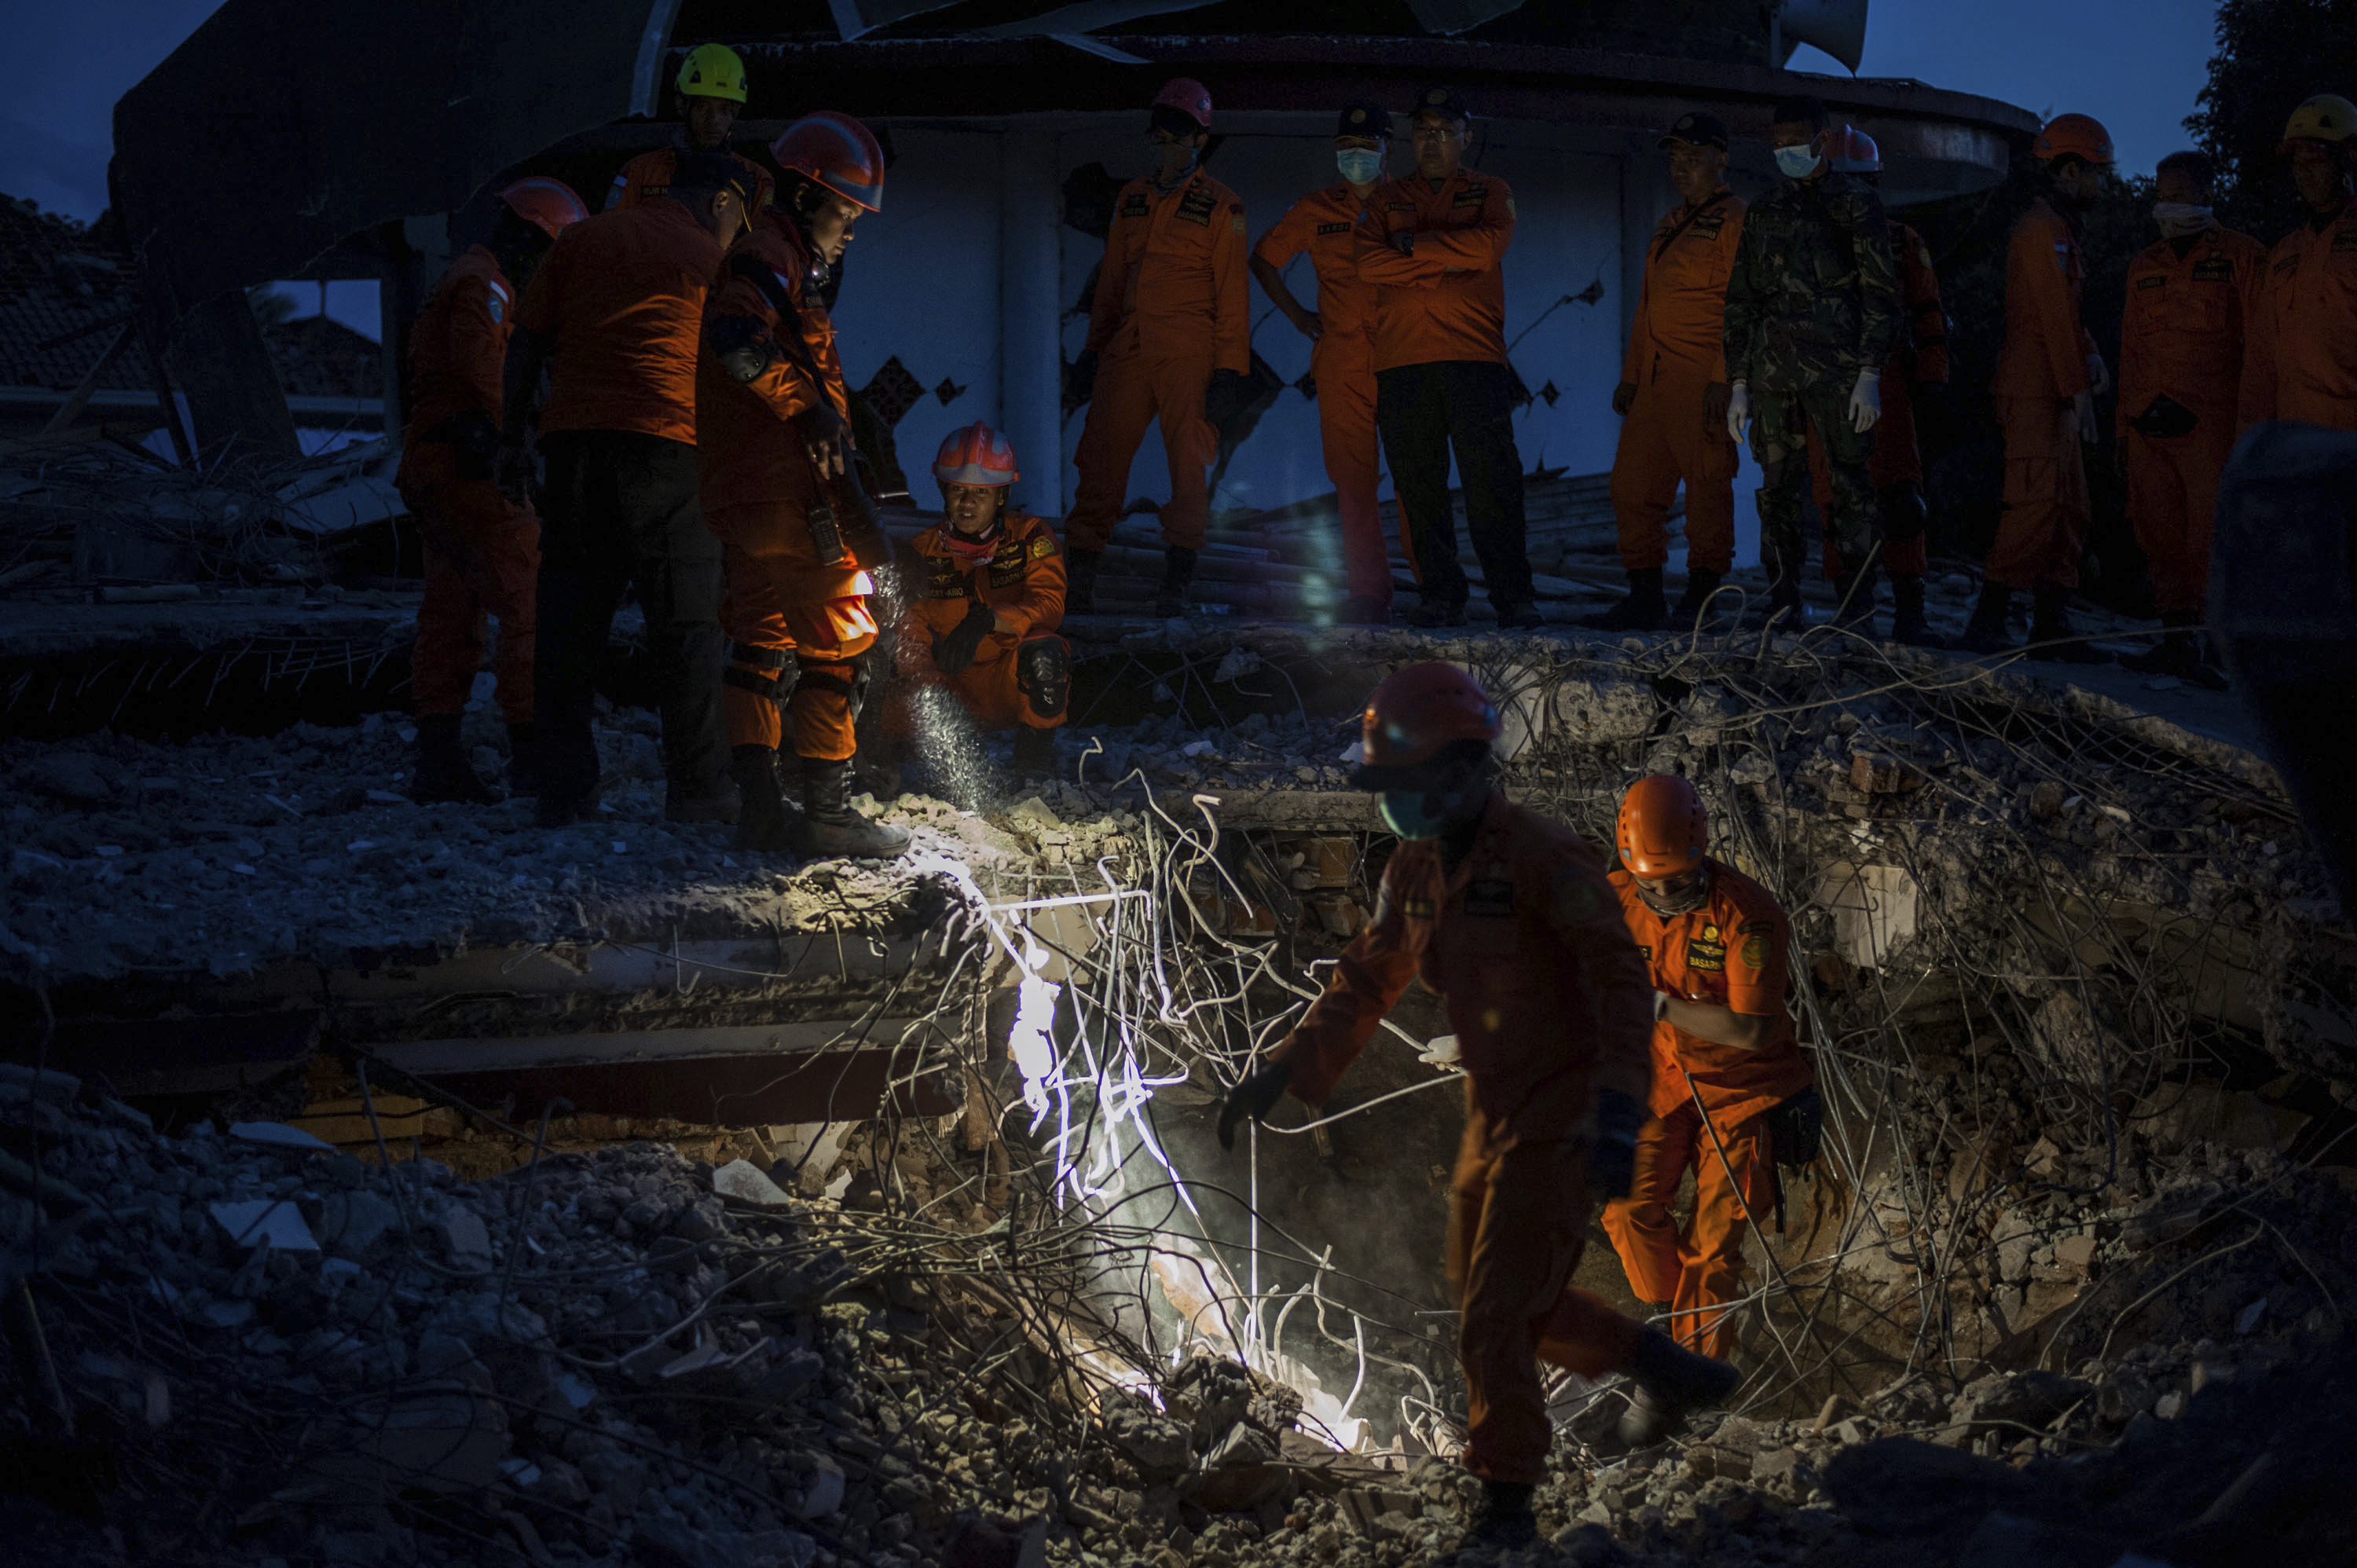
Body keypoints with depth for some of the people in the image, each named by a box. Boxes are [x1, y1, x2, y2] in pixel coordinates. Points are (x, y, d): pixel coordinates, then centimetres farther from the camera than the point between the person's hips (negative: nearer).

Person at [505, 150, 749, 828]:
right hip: (665, 442, -3)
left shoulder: (582, 238, 16)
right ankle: (697, 790, 2)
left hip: (573, 439, 4)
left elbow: (527, 344, 12)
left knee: (568, 620, 7)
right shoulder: (710, 259, 7)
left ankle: (563, 790, 6)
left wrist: (514, 437, 16)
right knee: (685, 625, 2)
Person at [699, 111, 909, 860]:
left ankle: (760, 804, 12)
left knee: (763, 639, 11)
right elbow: (738, 336, -29)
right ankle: (827, 810, -4)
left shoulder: (774, 257, 23)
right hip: (790, 487, -10)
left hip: (741, 489, 10)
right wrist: (808, 407, -21)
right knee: (838, 636, -5)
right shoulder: (771, 255, -10)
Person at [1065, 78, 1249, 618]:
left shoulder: (1220, 206, 4)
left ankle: (1175, 585, -2)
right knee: (1100, 456, -3)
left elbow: (1232, 293, 0)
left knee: (1188, 464, -6)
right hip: (1128, 348, 4)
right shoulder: (1132, 199, 18)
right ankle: (1079, 576, -2)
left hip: (1189, 351, -4)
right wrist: (1094, 347, 17)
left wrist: (1230, 371, -7)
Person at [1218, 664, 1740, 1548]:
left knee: (1495, 1318, -7)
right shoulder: (1417, 869, 4)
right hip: (1493, 1111, 9)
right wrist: (1278, 1076, 7)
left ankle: (1506, 1506, 9)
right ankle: (1661, 1367, 35)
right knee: (1498, 1298, 17)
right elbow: (1363, 985, 14)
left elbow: (1623, 987, -25)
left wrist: (1617, 1116, -36)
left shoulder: (1543, 860, -21)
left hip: (1560, 1123, -8)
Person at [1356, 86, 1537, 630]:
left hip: (1473, 355, -2)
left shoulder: (1490, 192, 15)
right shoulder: (1388, 199, 19)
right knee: (1418, 484, -1)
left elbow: (1489, 244, -7)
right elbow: (1369, 260, 1)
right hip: (1402, 358, 2)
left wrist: (1414, 245, -1)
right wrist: (1444, 265, -5)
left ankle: (1513, 596, -6)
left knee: (1491, 478, -9)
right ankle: (1438, 596, 4)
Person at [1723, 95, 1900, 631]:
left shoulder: (1856, 203, 4)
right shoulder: (1764, 211, 18)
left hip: (1836, 365, -4)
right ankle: (1783, 604, 6)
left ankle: (1855, 607, -3)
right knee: (1778, 485, 2)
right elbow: (1741, 300, 20)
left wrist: (1870, 375, -10)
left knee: (1848, 483, -6)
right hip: (1773, 366, 4)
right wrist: (1738, 383, 13)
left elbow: (1880, 294, -1)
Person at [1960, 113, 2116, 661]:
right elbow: (2055, 316, -15)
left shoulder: (2059, 229, 21)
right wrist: (2078, 392, -16)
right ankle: (1989, 621, -13)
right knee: (2036, 507, -15)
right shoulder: (2042, 229, -11)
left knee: (2070, 512, 9)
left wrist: (2090, 356, 5)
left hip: (2053, 395, 11)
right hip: (2034, 394, -11)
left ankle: (2052, 627, 11)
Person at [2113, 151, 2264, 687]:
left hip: (2209, 422, -6)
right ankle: (2177, 642, 12)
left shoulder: (2240, 257, 1)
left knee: (2214, 540, -8)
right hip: (2151, 423, 6)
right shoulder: (2145, 266, 18)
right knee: (2162, 538, 5)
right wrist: (2126, 425, 17)